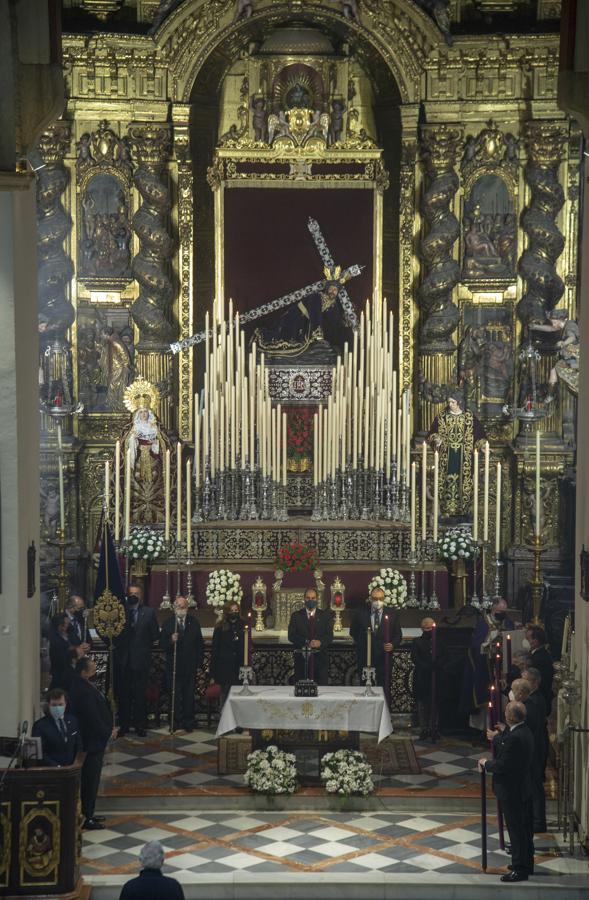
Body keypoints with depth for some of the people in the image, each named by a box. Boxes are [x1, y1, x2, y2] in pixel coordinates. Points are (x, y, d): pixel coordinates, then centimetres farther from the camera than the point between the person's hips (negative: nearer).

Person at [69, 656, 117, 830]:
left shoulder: (82, 685, 6)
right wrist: (109, 732, -11)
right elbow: (94, 719, -25)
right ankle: (86, 818, 9)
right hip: (92, 741, -10)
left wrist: (110, 728, 5)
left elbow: (100, 709, 13)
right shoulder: (85, 691, -26)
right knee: (90, 780, 0)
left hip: (93, 739, 10)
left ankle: (87, 814, 29)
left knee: (90, 779, 19)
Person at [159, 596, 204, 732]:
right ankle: (175, 722, 8)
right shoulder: (168, 623, 2)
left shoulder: (194, 622, 7)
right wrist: (171, 640, -23)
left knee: (189, 695, 4)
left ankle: (188, 723, 11)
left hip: (190, 666, 1)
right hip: (173, 665, -1)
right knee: (174, 695, 2)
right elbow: (162, 644, -3)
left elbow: (200, 643, 8)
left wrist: (199, 661, 2)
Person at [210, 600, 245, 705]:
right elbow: (214, 650, 0)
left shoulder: (243, 626, 6)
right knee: (225, 696, 2)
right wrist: (213, 674, -4)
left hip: (239, 668, 1)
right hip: (224, 668, -1)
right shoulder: (220, 627, 0)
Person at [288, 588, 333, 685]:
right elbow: (291, 636, -2)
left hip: (320, 658, 0)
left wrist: (320, 642, -22)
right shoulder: (296, 616, 8)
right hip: (301, 658, 0)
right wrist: (307, 642, -18)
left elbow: (330, 636, 0)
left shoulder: (325, 616, 9)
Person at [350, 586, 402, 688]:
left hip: (383, 657, 0)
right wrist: (359, 643, 11)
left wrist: (393, 645, -12)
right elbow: (353, 631, 17)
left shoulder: (392, 613, 1)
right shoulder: (360, 613, 1)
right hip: (364, 657, 0)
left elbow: (398, 634, 5)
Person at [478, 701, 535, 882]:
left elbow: (502, 765, -23)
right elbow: (499, 747, 11)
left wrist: (486, 763, -9)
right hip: (524, 788, 10)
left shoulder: (514, 738, -26)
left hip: (511, 791, -10)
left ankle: (520, 869, 8)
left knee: (516, 830, 0)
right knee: (524, 828, 19)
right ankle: (526, 864, 32)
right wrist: (497, 736, -2)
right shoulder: (524, 732, 6)